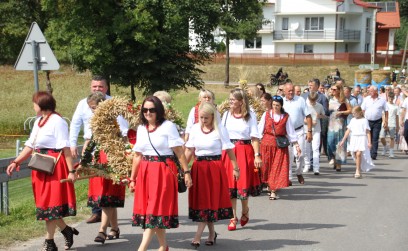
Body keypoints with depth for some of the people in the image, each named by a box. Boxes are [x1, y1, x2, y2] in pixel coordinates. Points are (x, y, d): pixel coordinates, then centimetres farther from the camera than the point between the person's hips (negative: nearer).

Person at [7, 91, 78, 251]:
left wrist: (71, 170, -20)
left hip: (54, 167, -8)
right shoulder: (38, 122, 13)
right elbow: (30, 146, 15)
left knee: (49, 204, -3)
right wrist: (16, 162, 7)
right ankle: (67, 231, 27)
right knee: (44, 203, 11)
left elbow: (66, 148, -16)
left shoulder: (57, 121, -12)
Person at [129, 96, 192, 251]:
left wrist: (186, 172, -10)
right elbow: (137, 155, 14)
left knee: (155, 211, -6)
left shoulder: (168, 126, -5)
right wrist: (132, 178, 14)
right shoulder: (141, 128, 11)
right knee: (151, 209, 9)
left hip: (163, 171, -6)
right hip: (145, 172, 6)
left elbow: (179, 152, -6)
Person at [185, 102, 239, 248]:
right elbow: (189, 150, 7)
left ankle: (198, 236, -4)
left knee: (209, 201, -4)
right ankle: (212, 233, 21)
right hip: (198, 168, 4)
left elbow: (229, 150, -3)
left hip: (214, 168, -4)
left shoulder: (220, 130, -6)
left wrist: (235, 168, -3)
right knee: (200, 201, 7)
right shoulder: (195, 128, 4)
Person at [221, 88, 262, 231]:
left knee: (244, 183, 2)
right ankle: (233, 217, 11)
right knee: (230, 184, 2)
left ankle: (245, 211, 29)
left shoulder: (250, 116, -1)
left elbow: (254, 137, -4)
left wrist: (257, 155, -12)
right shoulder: (226, 115, 9)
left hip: (245, 151, -2)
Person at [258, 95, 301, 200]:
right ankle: (269, 186, 23)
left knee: (278, 168, -5)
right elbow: (260, 129, 3)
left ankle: (274, 191, -3)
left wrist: (296, 145, 2)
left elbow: (290, 132, 6)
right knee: (267, 167, 5)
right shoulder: (266, 114, 2)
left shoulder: (286, 117, 3)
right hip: (267, 144, 0)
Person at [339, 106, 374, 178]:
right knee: (355, 155, 3)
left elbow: (368, 132, -3)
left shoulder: (364, 120, 0)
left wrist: (369, 142, -10)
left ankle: (358, 171, -14)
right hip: (353, 139, 5)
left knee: (358, 154, -17)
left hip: (362, 139, -5)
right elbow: (348, 131, 17)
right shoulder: (353, 120, 14)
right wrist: (343, 140, 15)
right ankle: (358, 171, 14)